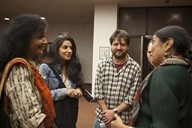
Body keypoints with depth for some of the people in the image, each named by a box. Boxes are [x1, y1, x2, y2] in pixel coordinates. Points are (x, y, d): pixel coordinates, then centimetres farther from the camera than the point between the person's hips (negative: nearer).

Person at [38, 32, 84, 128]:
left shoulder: (74, 67, 5)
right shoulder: (46, 68, -12)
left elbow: (79, 86, 15)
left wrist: (78, 91, -7)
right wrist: (64, 92, -22)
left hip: (71, 113, 5)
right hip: (54, 114, -5)